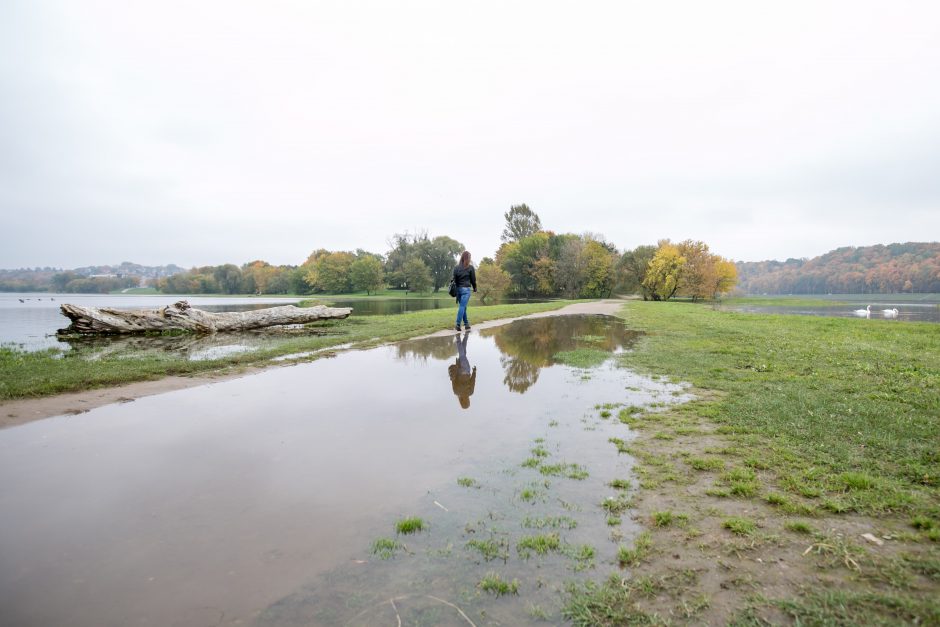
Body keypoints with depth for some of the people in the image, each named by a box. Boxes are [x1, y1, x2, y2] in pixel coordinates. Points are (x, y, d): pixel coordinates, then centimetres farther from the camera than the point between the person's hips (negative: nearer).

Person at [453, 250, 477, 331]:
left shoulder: (456, 267, 5)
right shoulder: (470, 267, -5)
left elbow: (454, 279, 6)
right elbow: (473, 279, 1)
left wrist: (455, 288, 13)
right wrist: (475, 288, 15)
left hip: (458, 289, 4)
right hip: (466, 289, -4)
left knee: (462, 307, 14)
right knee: (462, 307, -6)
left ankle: (466, 324, 21)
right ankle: (457, 324, -12)